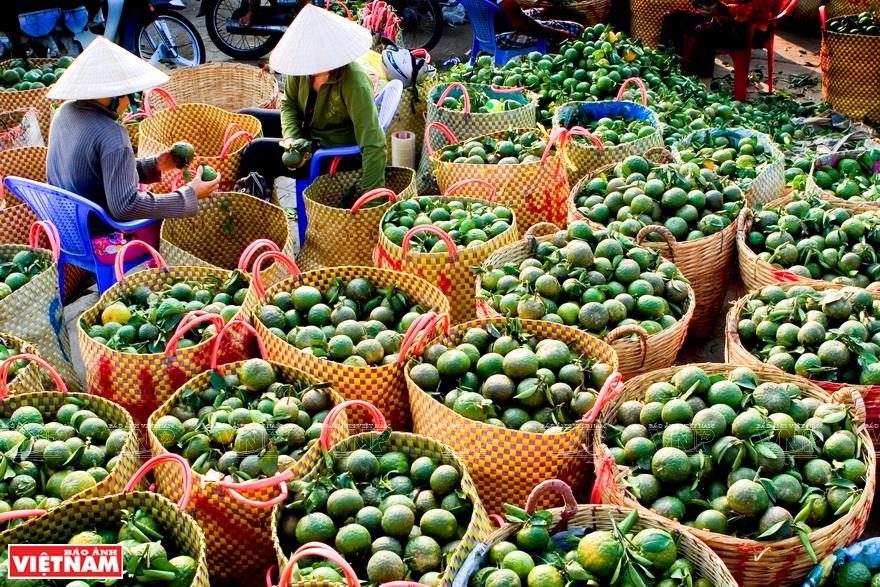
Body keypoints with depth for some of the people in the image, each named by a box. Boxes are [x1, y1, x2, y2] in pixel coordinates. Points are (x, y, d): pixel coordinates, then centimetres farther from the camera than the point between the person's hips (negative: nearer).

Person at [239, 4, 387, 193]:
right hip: (306, 131, 7)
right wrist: (292, 139, -18)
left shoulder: (355, 83, -34)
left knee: (256, 151, -16)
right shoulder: (303, 63, -16)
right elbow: (289, 103, 1)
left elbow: (374, 144, -35)